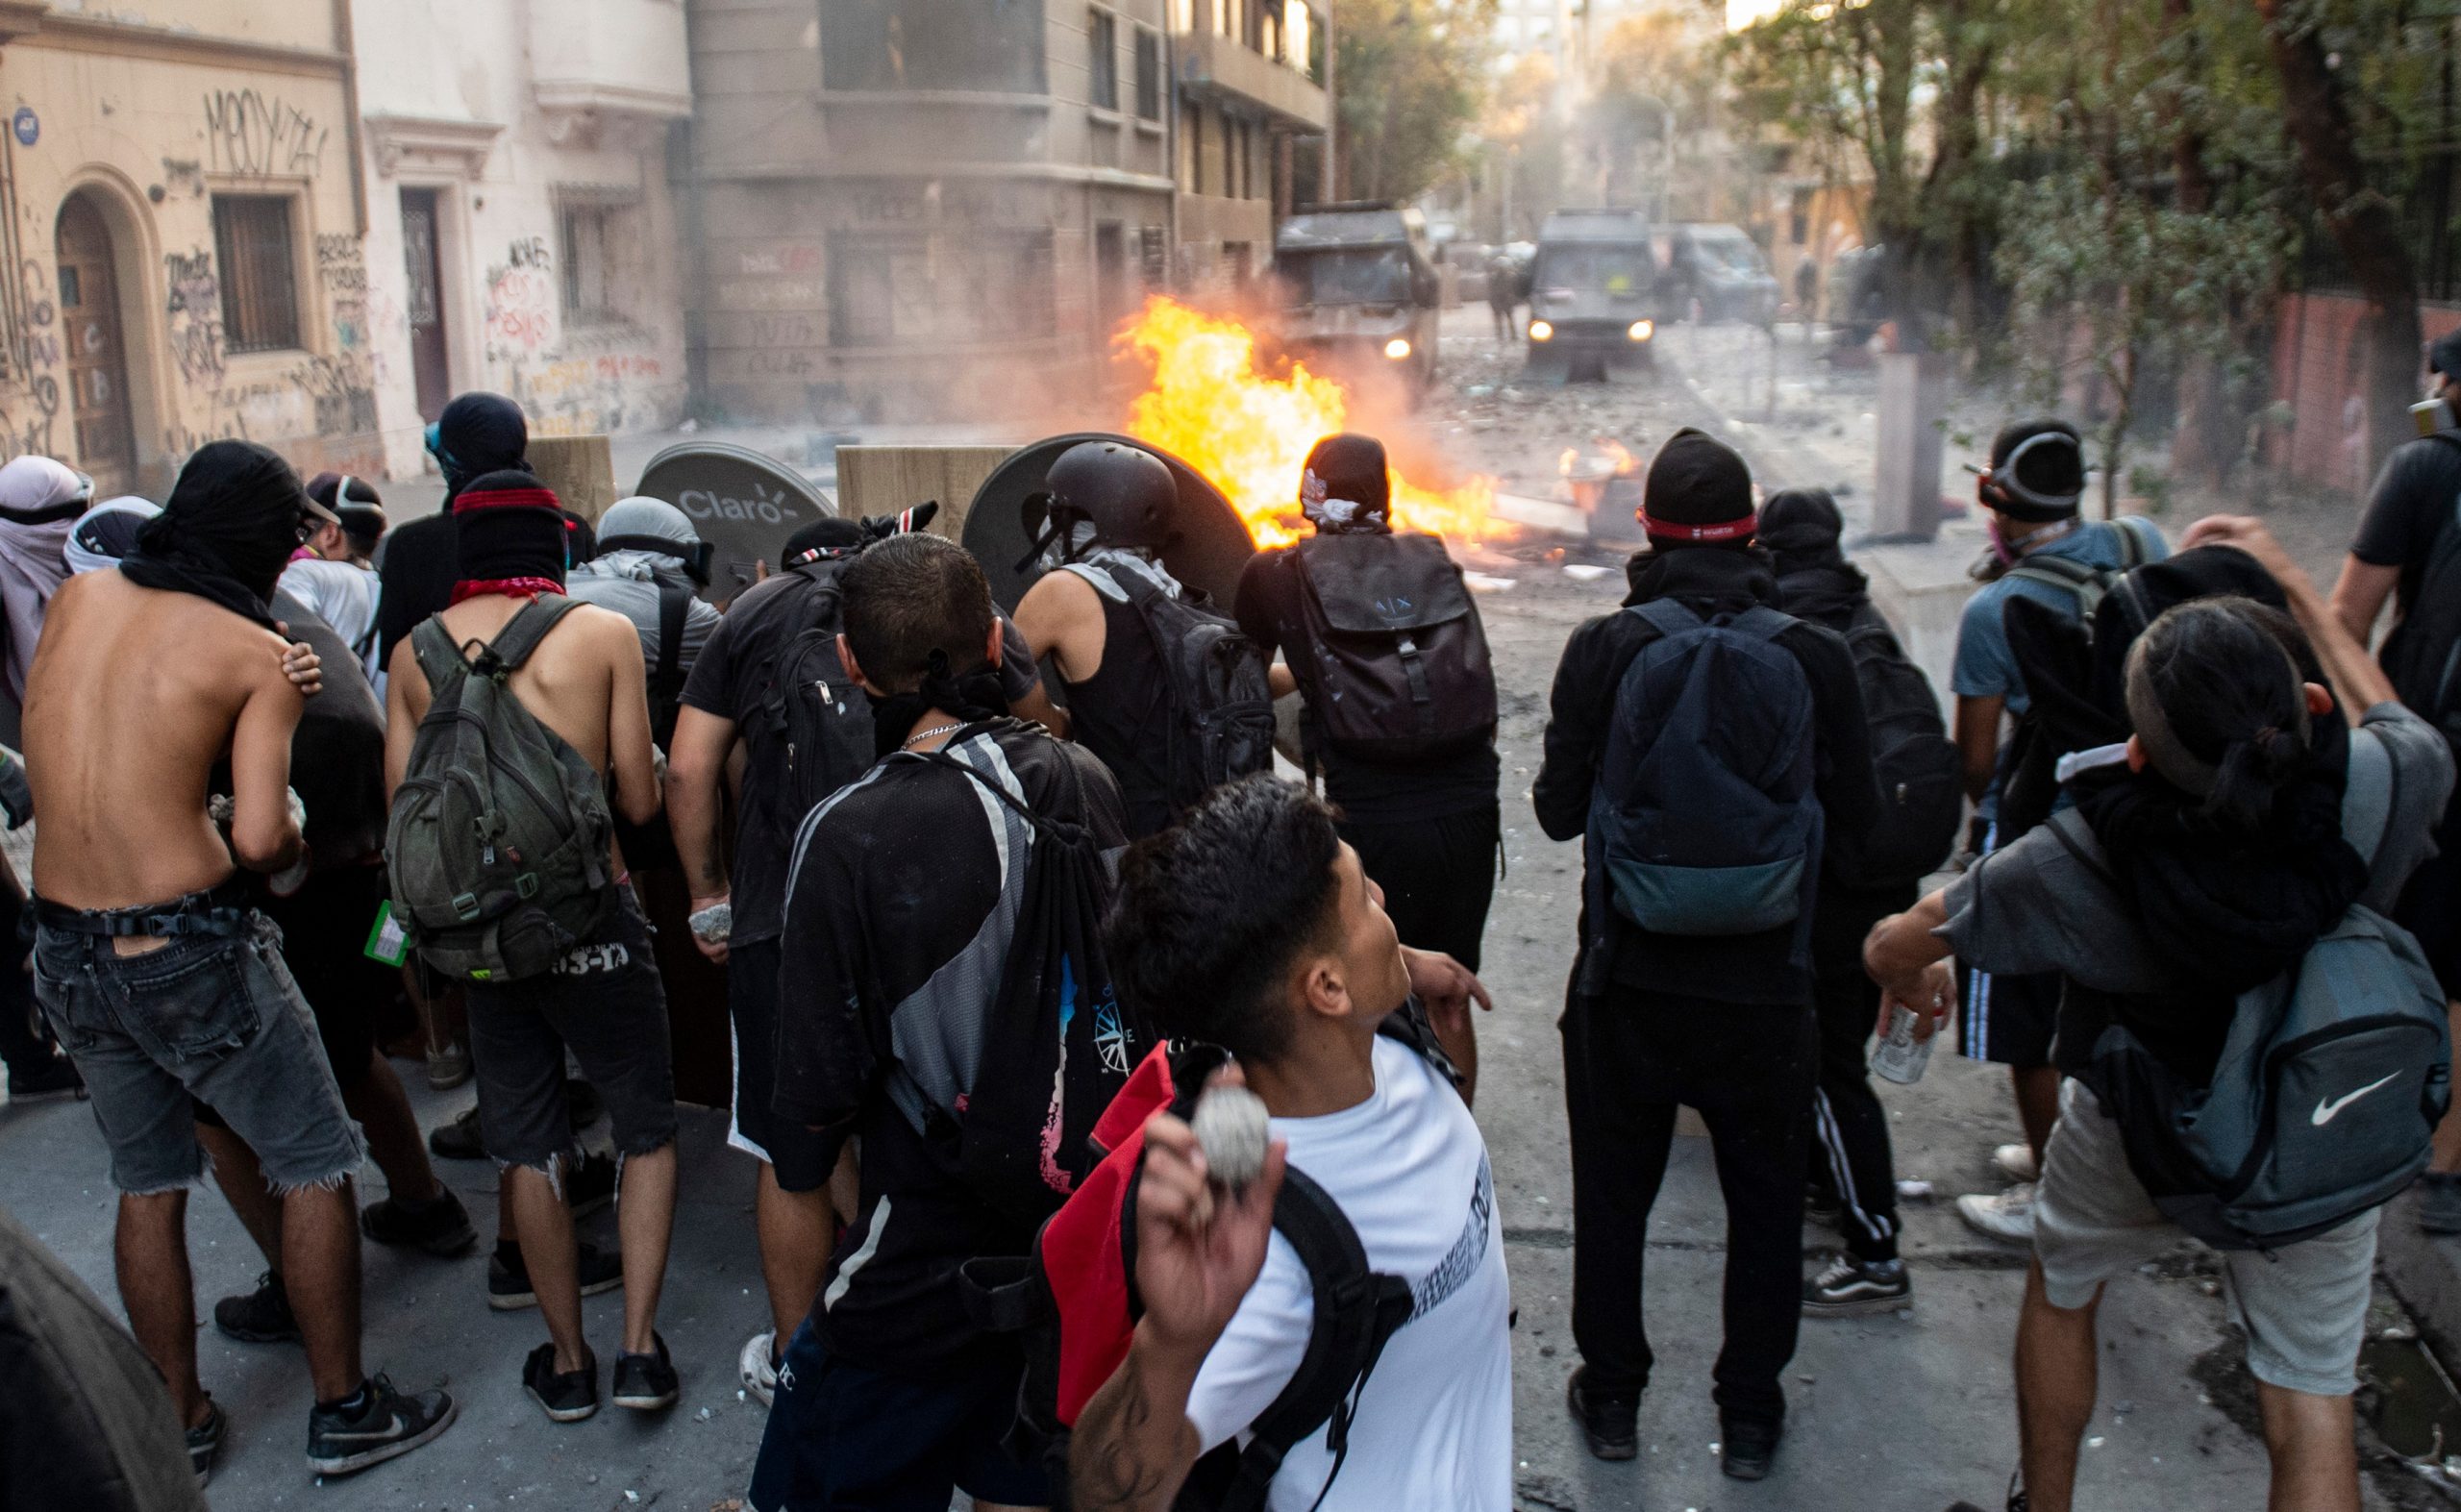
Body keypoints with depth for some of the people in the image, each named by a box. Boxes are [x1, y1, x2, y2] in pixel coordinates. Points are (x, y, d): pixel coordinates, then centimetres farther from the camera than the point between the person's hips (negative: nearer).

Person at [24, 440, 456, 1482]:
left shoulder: (76, 599, 5)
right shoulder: (258, 653, -10)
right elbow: (261, 840, -17)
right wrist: (295, 841, 4)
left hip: (64, 953, 6)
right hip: (191, 949, -6)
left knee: (147, 1184, 20)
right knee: (315, 1165, 10)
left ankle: (179, 1427, 32)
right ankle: (344, 1413, 20)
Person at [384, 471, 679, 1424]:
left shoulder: (415, 651, 1)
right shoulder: (602, 632, -7)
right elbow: (640, 802, -6)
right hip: (591, 917, -3)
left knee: (526, 1148, 15)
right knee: (647, 1128, 15)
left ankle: (567, 1363, 26)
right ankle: (639, 1349, 11)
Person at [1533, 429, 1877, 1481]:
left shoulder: (1604, 649, -12)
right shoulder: (1813, 655, -10)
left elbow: (1558, 809, -7)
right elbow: (1857, 811, -1)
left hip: (1629, 980, 0)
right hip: (1764, 987, 0)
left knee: (1613, 1197, 17)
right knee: (1765, 1203, 18)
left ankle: (1611, 1396, 31)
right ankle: (1750, 1413, 29)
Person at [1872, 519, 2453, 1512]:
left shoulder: (2079, 869, -36)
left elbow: (1892, 951, -18)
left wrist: (1910, 981, 6)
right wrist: (2291, 582, 5)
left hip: (2138, 1139, -1)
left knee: (2059, 1291, 27)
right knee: (2309, 1399, 14)